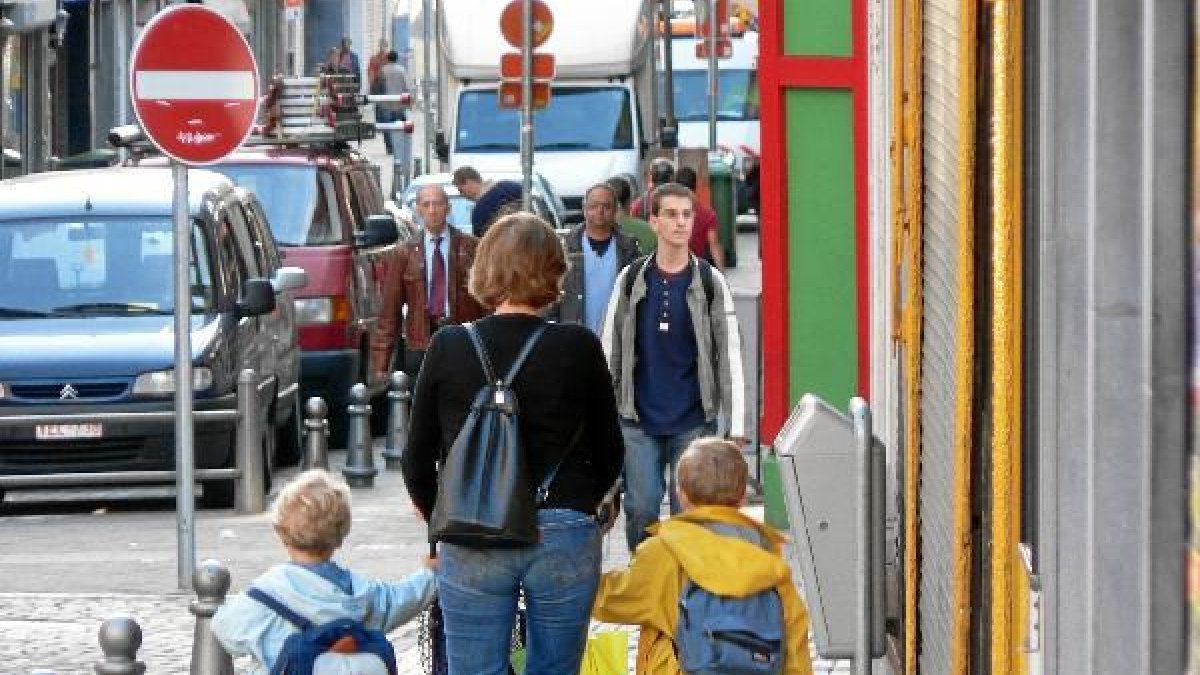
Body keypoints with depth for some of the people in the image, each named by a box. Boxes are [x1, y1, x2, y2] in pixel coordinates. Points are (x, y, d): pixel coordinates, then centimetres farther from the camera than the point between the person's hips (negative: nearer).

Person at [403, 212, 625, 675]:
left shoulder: (448, 348, -1)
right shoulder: (578, 348, -3)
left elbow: (417, 463, 5)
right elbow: (610, 452, 7)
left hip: (471, 544, 0)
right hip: (564, 539, 0)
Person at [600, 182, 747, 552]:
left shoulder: (711, 282, 1)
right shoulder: (631, 279, 5)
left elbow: (730, 356, 1)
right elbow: (609, 351, 9)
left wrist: (735, 427, -5)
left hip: (694, 421, -1)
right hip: (638, 422, 1)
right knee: (641, 510, 0)